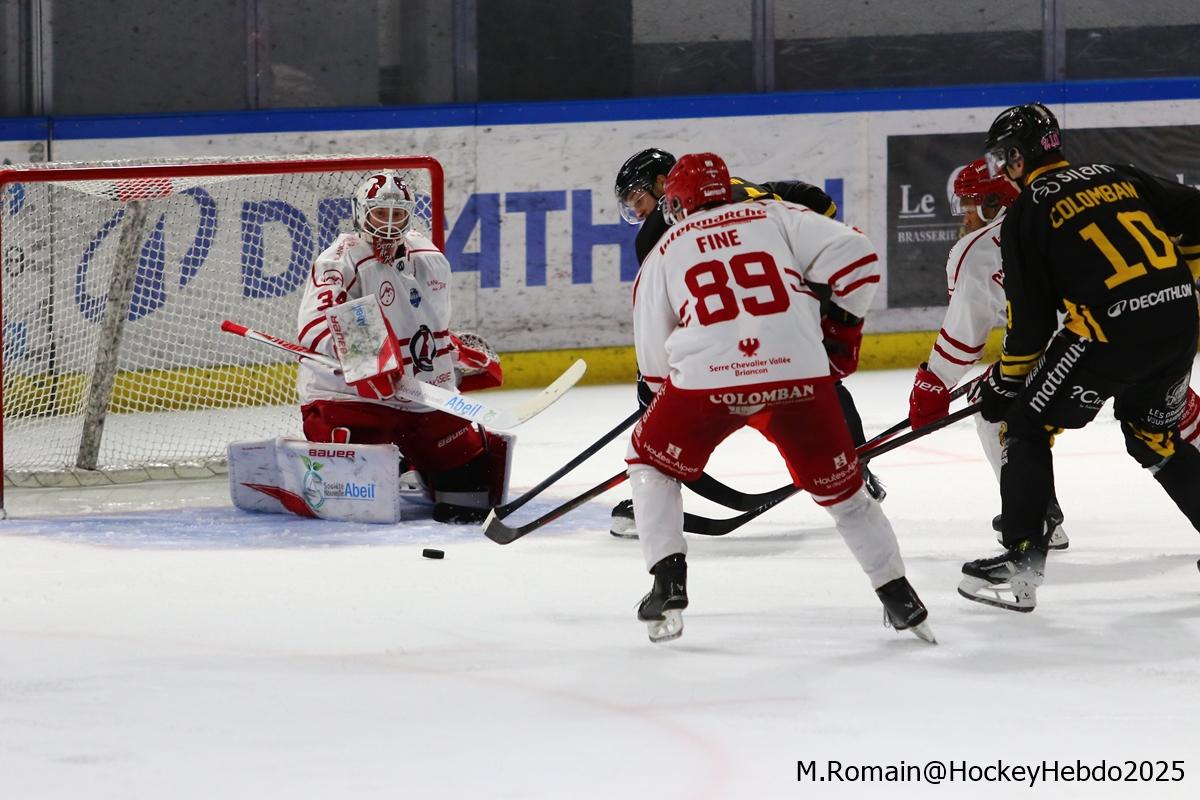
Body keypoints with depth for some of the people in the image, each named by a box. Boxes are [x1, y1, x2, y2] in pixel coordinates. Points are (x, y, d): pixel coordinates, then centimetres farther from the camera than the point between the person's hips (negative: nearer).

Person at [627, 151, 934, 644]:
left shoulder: (663, 255, 22)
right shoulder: (775, 217, 21)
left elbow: (654, 363, 23)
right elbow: (855, 256, 8)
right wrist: (840, 333, 19)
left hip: (707, 380, -1)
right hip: (799, 373, 1)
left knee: (652, 461, 25)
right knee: (839, 485, 18)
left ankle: (668, 582, 12)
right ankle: (901, 601, 19)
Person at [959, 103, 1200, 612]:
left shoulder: (1026, 216, 2)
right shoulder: (1117, 178, 18)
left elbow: (1031, 318, -1)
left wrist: (1004, 385, 11)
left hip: (1111, 330, -6)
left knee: (1027, 427, 7)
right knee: (1154, 436, 27)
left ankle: (1020, 563, 1)